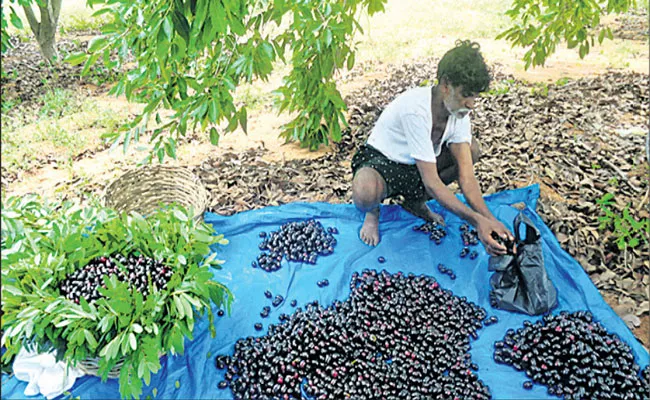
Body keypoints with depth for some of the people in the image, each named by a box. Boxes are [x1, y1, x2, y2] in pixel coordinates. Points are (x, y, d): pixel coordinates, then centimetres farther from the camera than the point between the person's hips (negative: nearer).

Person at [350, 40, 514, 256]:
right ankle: (373, 211, 0)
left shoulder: (460, 109, -12)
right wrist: (477, 220, -37)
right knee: (365, 194, -41)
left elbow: (466, 175, -16)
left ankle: (416, 201, 6)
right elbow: (431, 181, -34)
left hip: (416, 166, 7)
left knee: (472, 149, -9)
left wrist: (490, 219, -29)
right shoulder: (415, 109, -34)